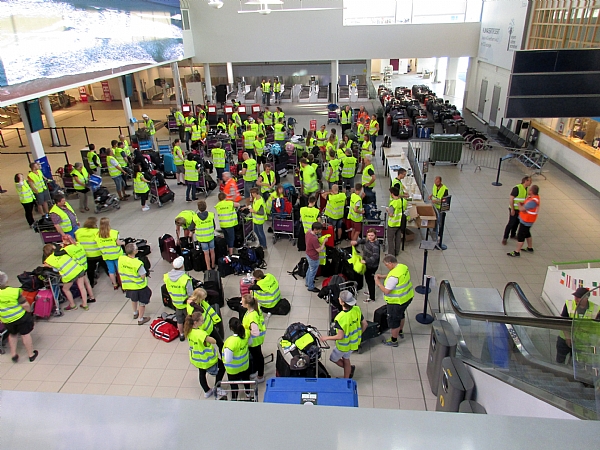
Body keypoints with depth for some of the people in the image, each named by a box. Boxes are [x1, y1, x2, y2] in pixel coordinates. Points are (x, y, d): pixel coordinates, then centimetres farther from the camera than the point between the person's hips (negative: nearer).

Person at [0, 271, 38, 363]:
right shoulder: (15, 291, -22)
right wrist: (28, 312, 1)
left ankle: (13, 354, 30)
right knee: (25, 335, 9)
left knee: (12, 335, 26)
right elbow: (25, 305, -19)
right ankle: (31, 355, 20)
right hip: (21, 317, -3)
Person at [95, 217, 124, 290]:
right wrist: (123, 243, 5)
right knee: (119, 270, 11)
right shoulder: (113, 232, -19)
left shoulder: (98, 235, -8)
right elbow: (118, 243, -15)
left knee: (111, 271, 16)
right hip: (116, 254, -3)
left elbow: (98, 245, -3)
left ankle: (115, 285, 29)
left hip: (106, 256, 3)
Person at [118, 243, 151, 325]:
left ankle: (135, 313, 53)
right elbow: (143, 276, -24)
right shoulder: (138, 263, -33)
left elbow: (120, 272, -2)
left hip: (128, 284, 6)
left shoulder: (121, 258, -16)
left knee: (133, 299, 32)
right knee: (142, 302, 16)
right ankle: (140, 319, 29)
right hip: (139, 286, -6)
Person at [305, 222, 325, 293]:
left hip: (308, 255, 9)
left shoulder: (308, 233, -9)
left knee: (310, 269, 31)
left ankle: (307, 282, 50)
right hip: (313, 258, -9)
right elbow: (319, 250, -27)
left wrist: (318, 241, 1)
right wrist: (324, 242, -19)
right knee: (312, 272, 13)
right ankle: (310, 287, 32)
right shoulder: (314, 239, -36)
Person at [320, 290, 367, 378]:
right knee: (346, 359, 28)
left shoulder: (340, 318, -35)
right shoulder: (357, 309, -16)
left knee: (333, 358, 22)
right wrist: (359, 334, 13)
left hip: (344, 345, -6)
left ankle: (350, 368, 31)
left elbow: (340, 336, -30)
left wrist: (326, 338, -15)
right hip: (354, 342, 6)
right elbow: (364, 324, -5)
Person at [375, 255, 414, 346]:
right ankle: (400, 332, 54)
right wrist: (383, 276, 7)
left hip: (397, 302, -9)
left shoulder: (393, 276, -33)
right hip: (408, 297, 9)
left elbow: (386, 291, -27)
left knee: (393, 321, 12)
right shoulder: (403, 266, -5)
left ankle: (394, 341, 30)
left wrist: (378, 283, -14)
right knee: (400, 315, 32)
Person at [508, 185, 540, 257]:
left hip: (526, 221, -10)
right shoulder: (534, 196, -2)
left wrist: (519, 204, -7)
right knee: (527, 233, 25)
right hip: (525, 219, 10)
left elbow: (522, 209, -27)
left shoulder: (533, 201, -32)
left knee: (520, 236, -2)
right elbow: (525, 204, 10)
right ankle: (530, 248, 42)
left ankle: (517, 252, 7)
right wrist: (522, 204, -10)